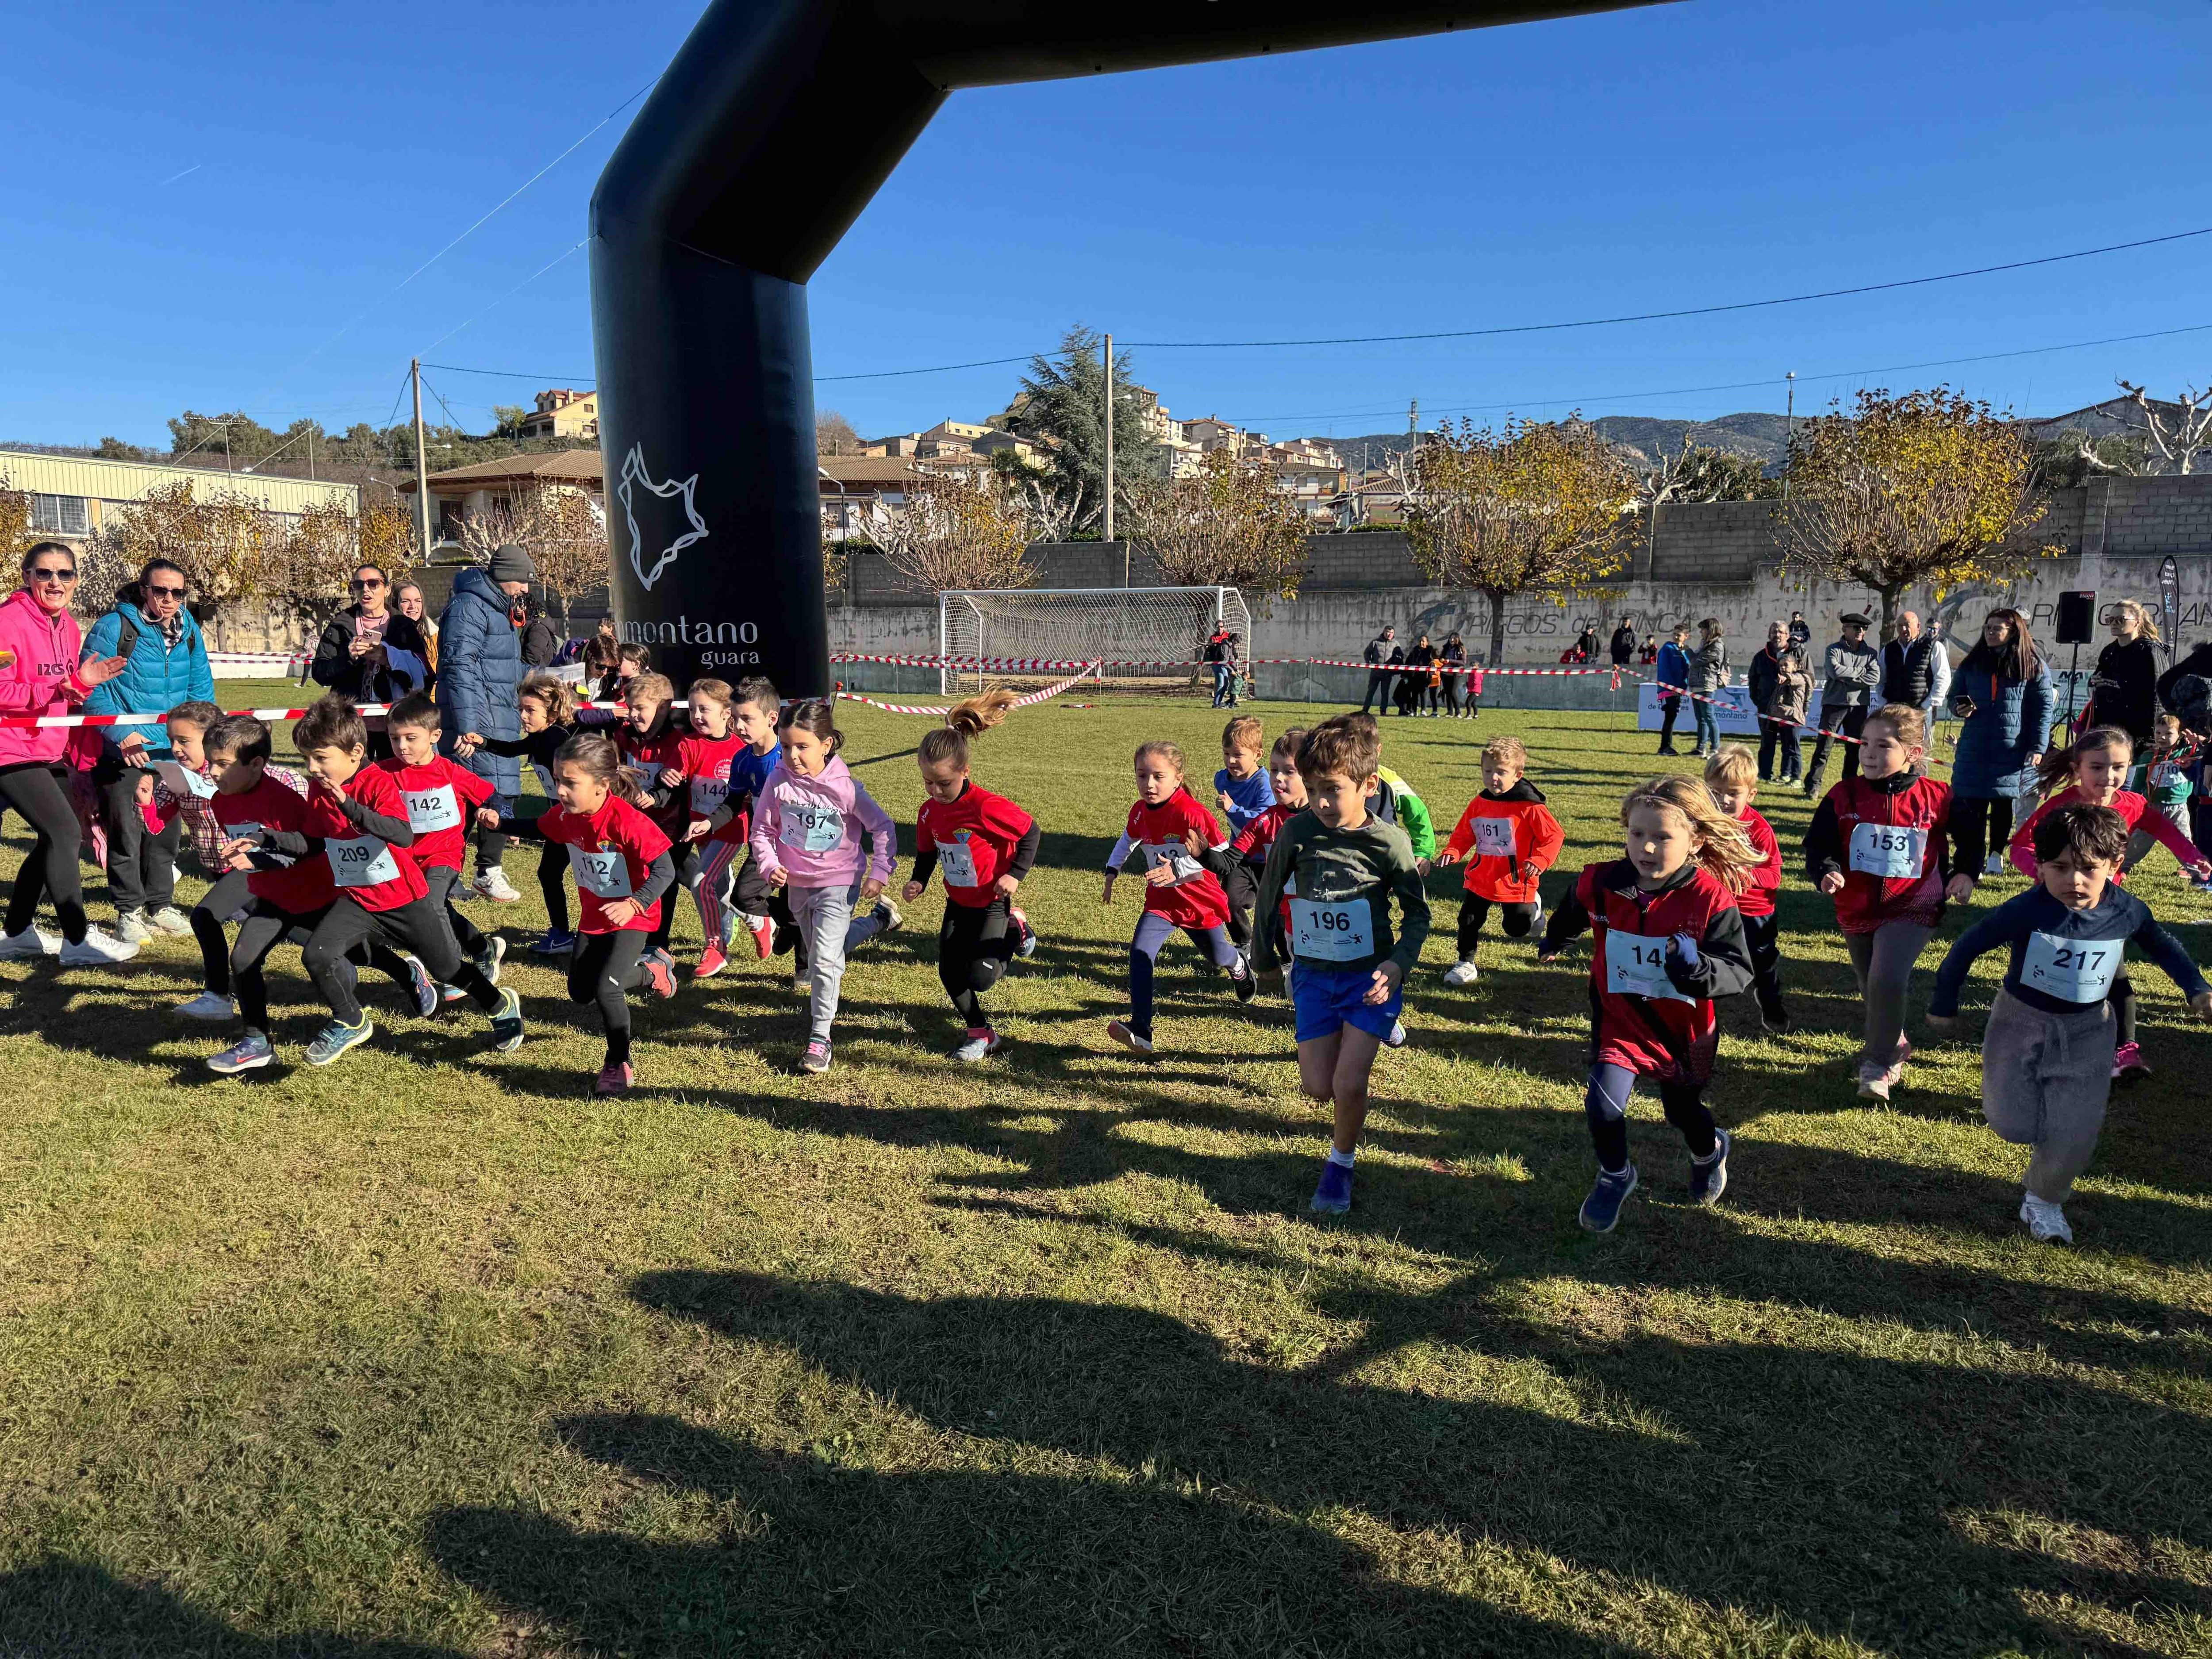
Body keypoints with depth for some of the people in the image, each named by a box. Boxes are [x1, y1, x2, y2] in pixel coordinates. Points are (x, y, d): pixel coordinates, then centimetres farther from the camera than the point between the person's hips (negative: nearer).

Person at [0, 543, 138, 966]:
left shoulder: (68, 627, 10)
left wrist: (83, 681, -4)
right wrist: (51, 690, -31)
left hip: (48, 750, 9)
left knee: (53, 838, 15)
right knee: (65, 833, -12)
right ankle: (78, 941, -4)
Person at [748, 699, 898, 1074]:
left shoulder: (844, 786, -16)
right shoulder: (778, 782, -9)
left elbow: (883, 827, -6)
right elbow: (762, 830, 2)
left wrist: (879, 874, -9)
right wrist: (771, 866, -13)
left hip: (837, 884, -4)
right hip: (796, 884, 4)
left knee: (825, 959, -12)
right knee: (815, 956, 21)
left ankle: (820, 1037, -6)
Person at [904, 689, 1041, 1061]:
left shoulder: (987, 806, -25)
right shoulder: (929, 811, -5)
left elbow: (1031, 832, -15)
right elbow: (927, 853, 11)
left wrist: (1016, 874, -20)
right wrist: (918, 881, -7)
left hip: (992, 902, -6)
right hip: (957, 902, 6)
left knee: (980, 976, -13)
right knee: (949, 973, 3)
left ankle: (1014, 930, 15)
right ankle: (981, 1033, 22)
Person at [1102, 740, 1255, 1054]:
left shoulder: (1191, 813, -27)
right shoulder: (1140, 812, -6)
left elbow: (1222, 854, -25)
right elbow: (1128, 841, 17)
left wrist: (1178, 869, -34)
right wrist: (1111, 874, 13)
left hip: (1201, 901, -3)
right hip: (1161, 901, 4)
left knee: (1218, 957, 17)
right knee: (1140, 953, -19)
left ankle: (1239, 965, 58)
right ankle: (1140, 1032, -21)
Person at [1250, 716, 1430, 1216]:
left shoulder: (1389, 842, -15)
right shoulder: (1297, 833, -10)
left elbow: (1418, 912, -2)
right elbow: (1269, 894, 7)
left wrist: (1399, 963, -18)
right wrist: (1263, 954, 17)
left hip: (1371, 977, -2)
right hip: (1313, 975, 3)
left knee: (1348, 1084, -10)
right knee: (1318, 1086, 4)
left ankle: (1341, 1163, 18)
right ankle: (1357, 1052, 39)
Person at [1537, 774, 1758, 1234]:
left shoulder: (1711, 898, -24)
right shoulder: (1602, 884, -17)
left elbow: (1739, 969, -21)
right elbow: (1573, 911, 8)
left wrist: (1697, 970, -43)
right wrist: (1555, 941, 28)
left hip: (1685, 1031, -1)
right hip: (1621, 1021, 1)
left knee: (1683, 1110, 22)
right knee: (1603, 1106, -16)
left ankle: (1710, 1151, 59)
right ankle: (1614, 1176, 15)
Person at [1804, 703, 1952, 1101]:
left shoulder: (1937, 798, -7)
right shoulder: (1844, 796, -7)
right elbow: (1819, 843, -5)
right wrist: (1826, 872, -24)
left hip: (1913, 910, -3)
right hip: (1856, 911, 3)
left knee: (1887, 980, -23)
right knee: (1871, 988, 19)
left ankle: (1878, 1064, -7)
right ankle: (1893, 1045, 47)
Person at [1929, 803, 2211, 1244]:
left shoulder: (2128, 912, -13)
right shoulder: (2025, 911, -24)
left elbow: (2162, 946, 11)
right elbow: (1968, 947, -13)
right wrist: (1944, 1005, -5)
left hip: (2086, 1031, 2)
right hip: (2021, 1021, -2)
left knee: (2076, 1133, -3)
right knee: (2013, 1125, -1)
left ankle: (2044, 1199, 22)